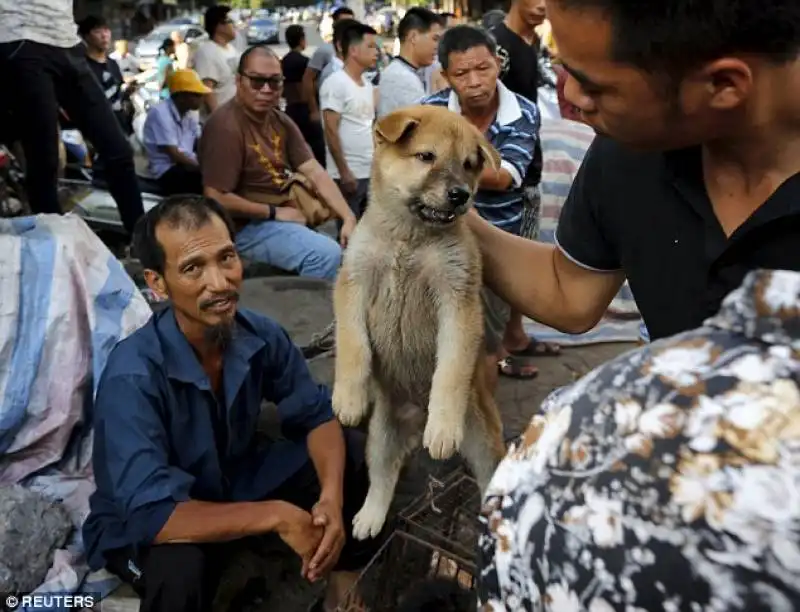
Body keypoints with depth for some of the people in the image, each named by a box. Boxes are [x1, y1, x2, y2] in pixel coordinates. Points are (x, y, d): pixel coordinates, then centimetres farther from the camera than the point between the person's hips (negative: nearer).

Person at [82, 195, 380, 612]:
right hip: (142, 527, -5)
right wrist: (276, 516, -32)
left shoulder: (260, 335, -17)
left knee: (358, 457, -9)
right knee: (178, 570, -40)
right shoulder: (132, 377, -33)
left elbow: (316, 415, -7)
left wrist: (331, 498, -25)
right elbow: (150, 514, -37)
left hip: (236, 480, 6)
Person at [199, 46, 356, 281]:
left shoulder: (280, 121, 7)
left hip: (290, 213, 9)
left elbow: (314, 171, 0)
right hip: (247, 225, -9)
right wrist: (274, 213, -15)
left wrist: (349, 218, -10)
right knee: (327, 254, -25)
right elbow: (217, 198, -22)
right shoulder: (225, 126, -20)